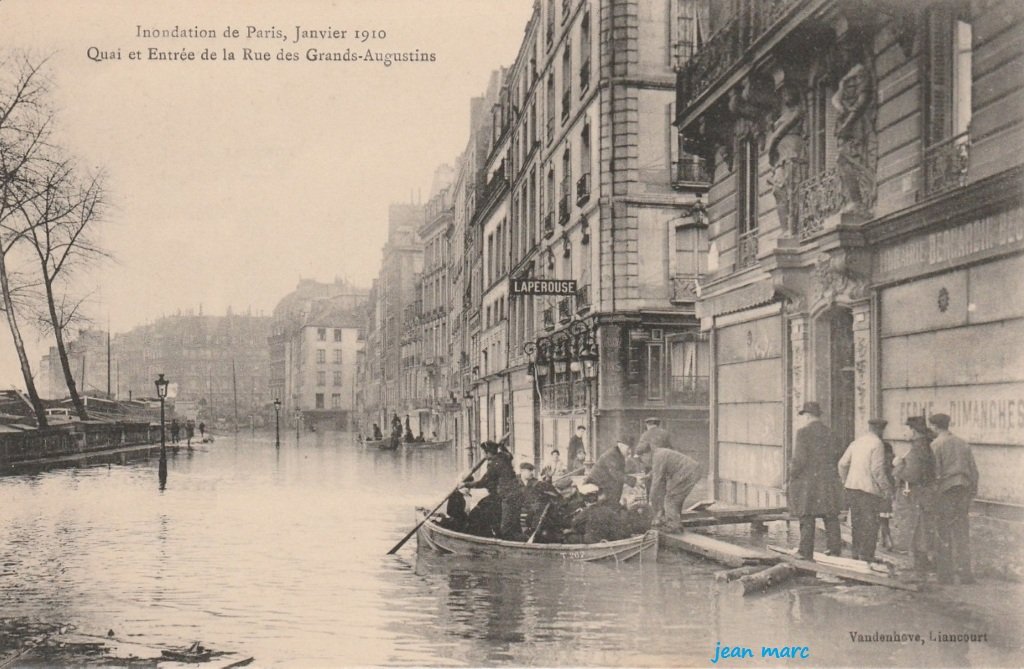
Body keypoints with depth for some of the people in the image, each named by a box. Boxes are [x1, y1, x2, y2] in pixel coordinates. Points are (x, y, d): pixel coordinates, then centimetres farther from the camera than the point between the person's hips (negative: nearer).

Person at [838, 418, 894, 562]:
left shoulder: (856, 442, 11)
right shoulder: (877, 444, -9)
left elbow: (842, 464, 11)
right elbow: (877, 469, -15)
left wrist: (845, 482, 22)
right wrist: (886, 488, -7)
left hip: (852, 486, 7)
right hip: (869, 488, -7)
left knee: (857, 523, 15)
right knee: (870, 524, 0)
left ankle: (856, 553, 20)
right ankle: (866, 556, 0)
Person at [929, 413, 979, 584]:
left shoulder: (935, 445, -7)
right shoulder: (963, 444, 11)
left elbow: (935, 473, -13)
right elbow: (974, 470, 11)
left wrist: (932, 494, -8)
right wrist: (972, 491, 17)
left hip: (945, 493, -5)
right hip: (963, 491, 5)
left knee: (944, 534, 2)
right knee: (962, 533, 8)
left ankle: (945, 575, 4)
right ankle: (965, 572, 5)